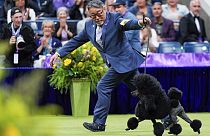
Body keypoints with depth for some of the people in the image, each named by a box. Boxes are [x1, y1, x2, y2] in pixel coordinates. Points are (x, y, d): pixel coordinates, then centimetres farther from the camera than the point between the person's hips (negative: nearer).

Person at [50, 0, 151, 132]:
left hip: (123, 61, -8)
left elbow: (128, 23, -31)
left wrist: (140, 23, -53)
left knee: (103, 87, -10)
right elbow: (76, 41, 15)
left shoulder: (114, 19, -13)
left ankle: (99, 123, -3)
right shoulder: (89, 25, 8)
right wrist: (59, 53, 11)